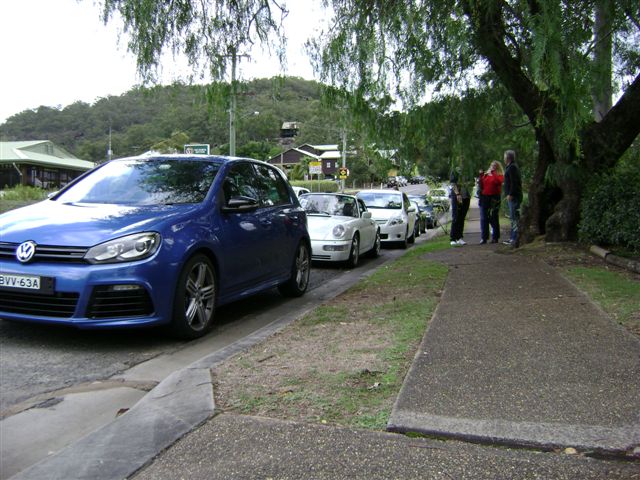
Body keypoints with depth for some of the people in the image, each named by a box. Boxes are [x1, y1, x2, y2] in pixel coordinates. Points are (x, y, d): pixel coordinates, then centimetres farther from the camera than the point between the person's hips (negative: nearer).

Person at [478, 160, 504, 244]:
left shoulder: (500, 175, 4)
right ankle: (484, 238, 4)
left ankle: (495, 237, 7)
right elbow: (481, 185, 11)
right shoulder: (486, 174, 15)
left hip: (494, 198, -3)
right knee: (484, 219, 1)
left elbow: (498, 181, -17)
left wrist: (493, 173, -14)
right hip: (484, 198, 4)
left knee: (494, 218, 0)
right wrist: (481, 176, 1)